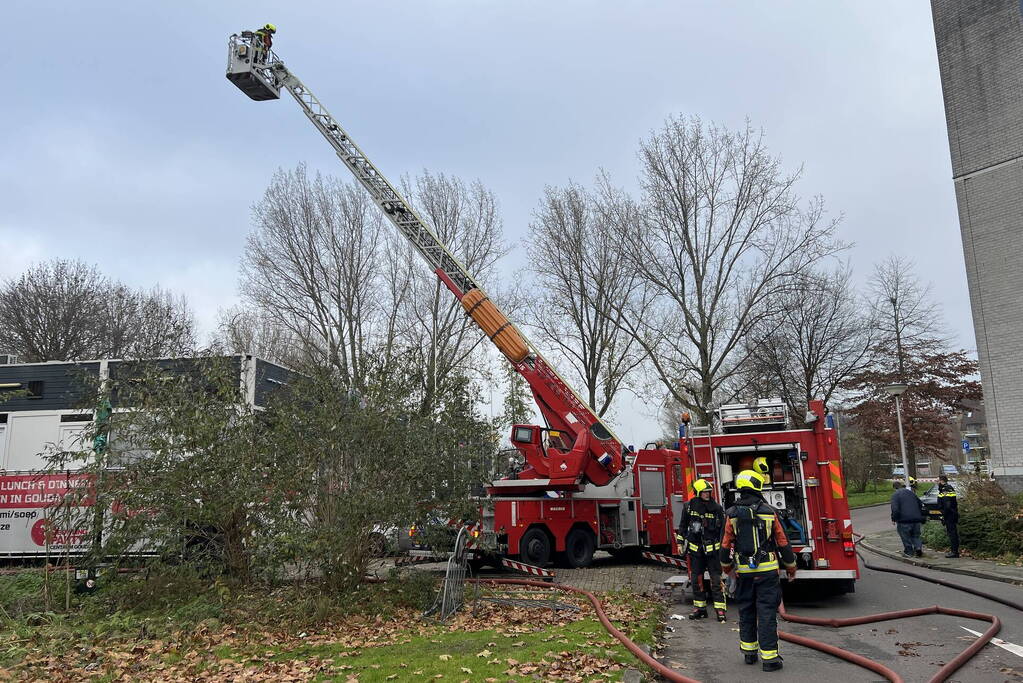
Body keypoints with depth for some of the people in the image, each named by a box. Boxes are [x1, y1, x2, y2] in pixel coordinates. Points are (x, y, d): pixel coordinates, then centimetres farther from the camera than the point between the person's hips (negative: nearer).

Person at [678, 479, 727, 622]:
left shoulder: (716, 508, -4)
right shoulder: (689, 506, 0)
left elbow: (723, 528, 1)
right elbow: (683, 525, 11)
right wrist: (680, 542, 9)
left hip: (712, 550, -2)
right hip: (695, 549, 2)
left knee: (716, 580, -4)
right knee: (696, 580, 9)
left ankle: (720, 609, 1)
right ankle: (700, 609, 20)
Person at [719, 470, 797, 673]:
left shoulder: (732, 514, -3)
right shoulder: (768, 512, -7)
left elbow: (726, 544, 3)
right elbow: (783, 542, -2)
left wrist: (726, 566, 19)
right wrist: (791, 566, 12)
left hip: (744, 571, 2)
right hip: (767, 570, -2)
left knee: (746, 612, 15)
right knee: (767, 612, 1)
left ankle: (748, 651, 23)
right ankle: (769, 656, 2)